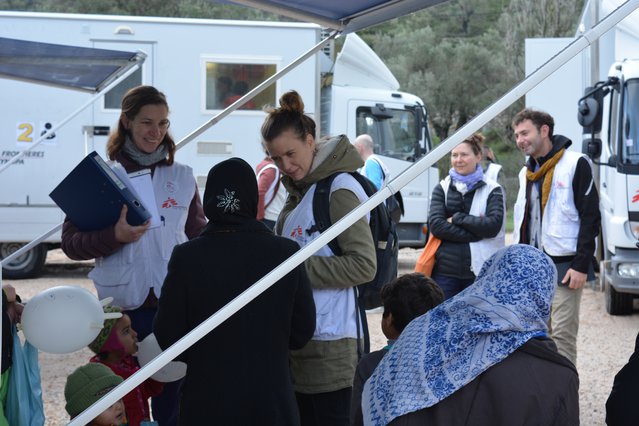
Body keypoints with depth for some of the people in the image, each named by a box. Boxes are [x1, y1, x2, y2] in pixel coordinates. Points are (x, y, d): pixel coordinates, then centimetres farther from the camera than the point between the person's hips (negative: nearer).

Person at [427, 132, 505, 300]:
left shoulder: (492, 190, 6)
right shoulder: (442, 188, 11)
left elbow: (493, 225, -9)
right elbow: (435, 225, -4)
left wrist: (457, 218, -8)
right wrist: (476, 232, -11)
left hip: (480, 273, -2)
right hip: (445, 271, 2)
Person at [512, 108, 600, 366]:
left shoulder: (575, 165, -7)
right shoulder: (527, 173, 17)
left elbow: (590, 218, -11)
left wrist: (581, 265, -16)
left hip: (564, 266, -7)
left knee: (562, 333, -8)